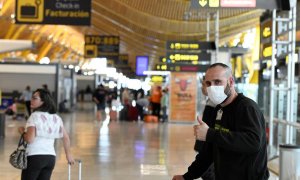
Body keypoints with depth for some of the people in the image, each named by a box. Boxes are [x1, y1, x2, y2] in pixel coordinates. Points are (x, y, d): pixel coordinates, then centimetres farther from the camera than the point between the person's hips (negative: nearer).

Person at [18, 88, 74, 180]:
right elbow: (66, 137, 14)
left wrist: (22, 131, 0)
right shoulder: (56, 117, 8)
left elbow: (29, 139, -19)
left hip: (34, 156, -6)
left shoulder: (35, 116, -11)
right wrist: (68, 153, 26)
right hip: (51, 157, 6)